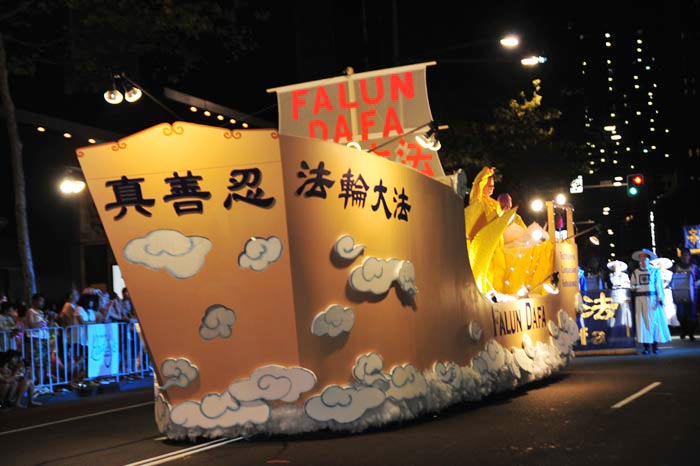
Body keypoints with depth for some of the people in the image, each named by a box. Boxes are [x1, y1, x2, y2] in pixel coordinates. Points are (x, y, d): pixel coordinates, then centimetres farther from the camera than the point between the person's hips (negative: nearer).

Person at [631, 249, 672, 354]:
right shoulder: (635, 272, 12)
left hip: (652, 298, -1)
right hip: (640, 299, 1)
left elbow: (659, 285, 2)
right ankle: (646, 346, 1)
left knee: (654, 320, -3)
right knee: (643, 321, -2)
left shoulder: (655, 271, 6)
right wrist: (634, 287, -11)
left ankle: (655, 345, 3)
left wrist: (660, 298, -6)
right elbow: (632, 286, 12)